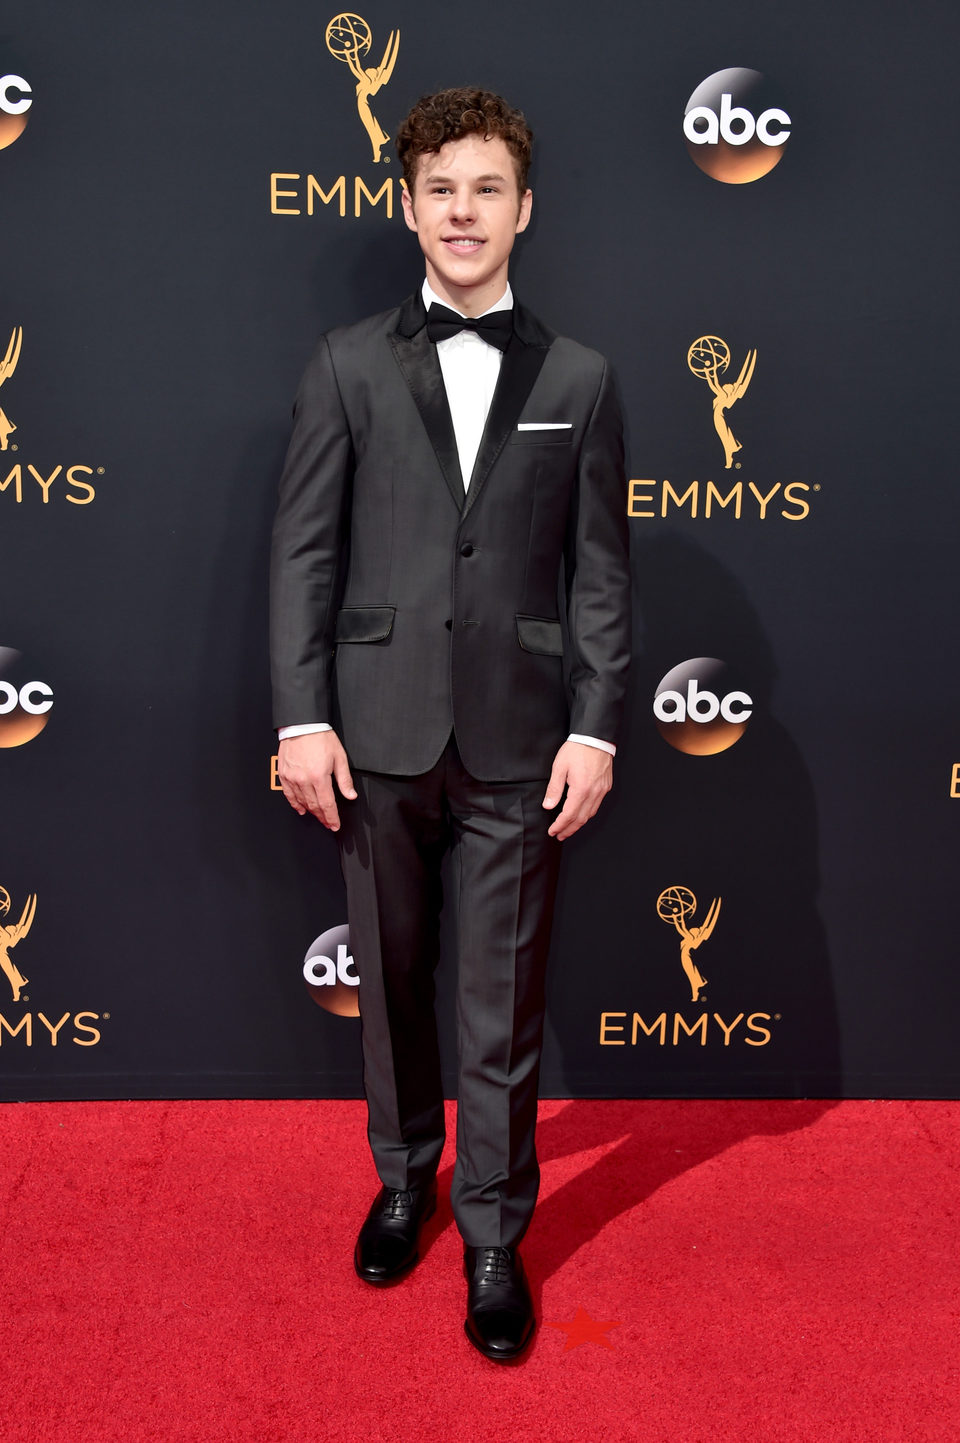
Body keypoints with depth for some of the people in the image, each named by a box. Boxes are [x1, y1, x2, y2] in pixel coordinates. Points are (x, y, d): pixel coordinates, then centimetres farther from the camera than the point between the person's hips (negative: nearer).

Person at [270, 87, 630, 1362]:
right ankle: (405, 1177, 37)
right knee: (392, 976, 15)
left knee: (503, 1000, 5)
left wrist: (596, 728, -4)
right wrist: (303, 717, -6)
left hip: (518, 738, 0)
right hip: (380, 727, 1)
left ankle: (494, 1235, 21)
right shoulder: (348, 366, 5)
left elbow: (602, 571, 3)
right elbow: (304, 550, 1)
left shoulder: (579, 380, 6)